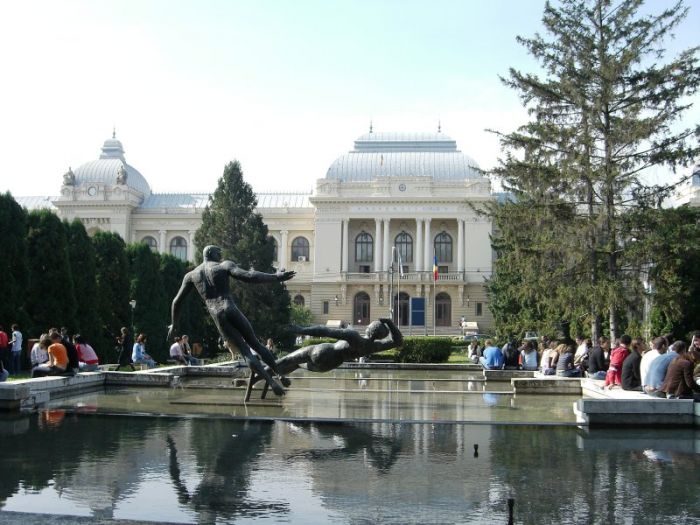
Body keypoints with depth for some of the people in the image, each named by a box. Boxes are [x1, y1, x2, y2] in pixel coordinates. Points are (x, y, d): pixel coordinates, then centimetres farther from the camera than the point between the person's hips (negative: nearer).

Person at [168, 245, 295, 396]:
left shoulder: (191, 275, 20)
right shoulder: (225, 265, 9)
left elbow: (177, 301, 21)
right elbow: (248, 276, -9)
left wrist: (174, 325, 34)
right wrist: (276, 277, -6)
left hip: (217, 316, 2)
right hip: (232, 310, -2)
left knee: (246, 352, 0)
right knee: (255, 344, 17)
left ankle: (272, 382, -14)